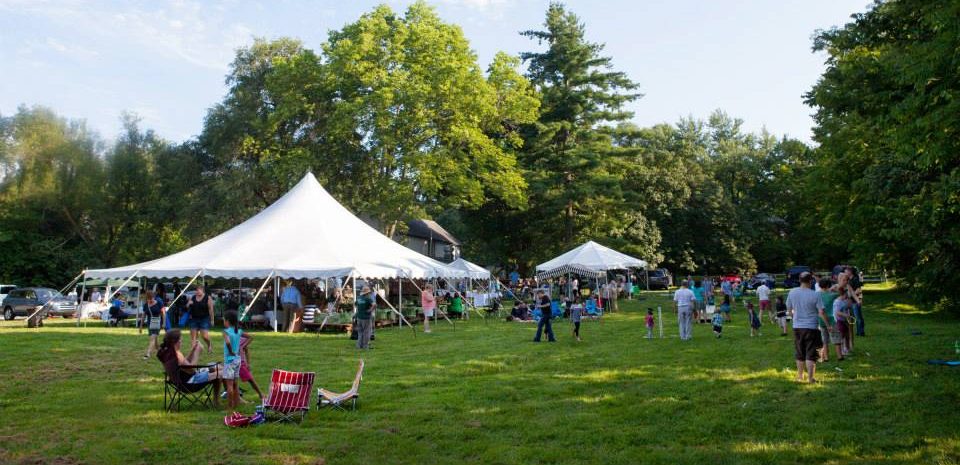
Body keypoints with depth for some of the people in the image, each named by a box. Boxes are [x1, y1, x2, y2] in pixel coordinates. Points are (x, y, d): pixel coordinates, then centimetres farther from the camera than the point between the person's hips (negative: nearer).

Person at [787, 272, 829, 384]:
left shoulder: (792, 292, -4)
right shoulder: (814, 295, -14)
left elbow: (789, 309, 7)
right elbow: (821, 313, -12)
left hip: (797, 327, 4)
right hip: (811, 327, -4)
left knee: (799, 354, 16)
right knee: (811, 354, 3)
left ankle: (800, 376, 26)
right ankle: (810, 377, 3)